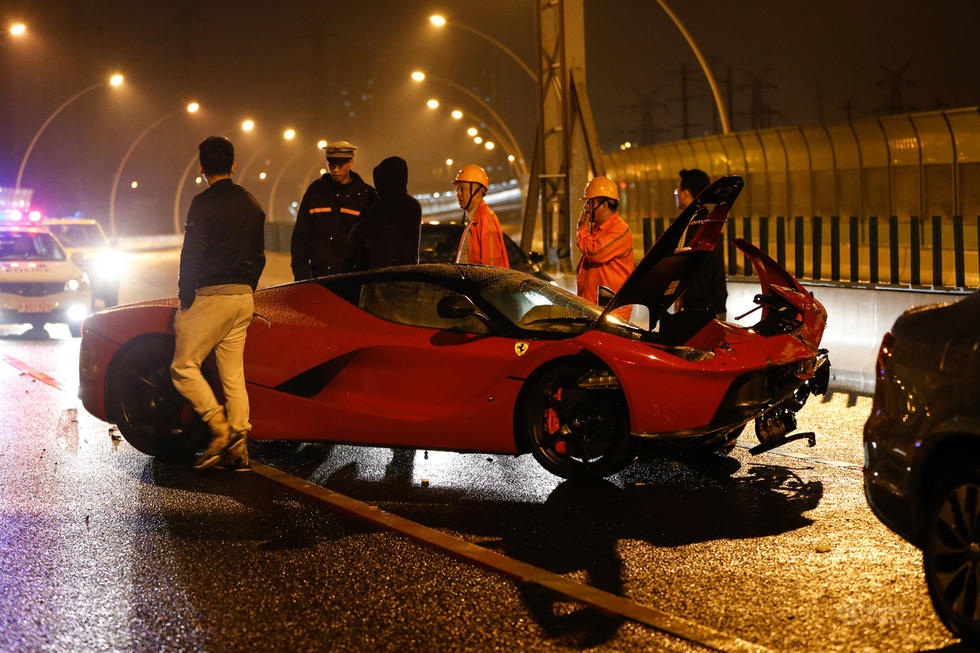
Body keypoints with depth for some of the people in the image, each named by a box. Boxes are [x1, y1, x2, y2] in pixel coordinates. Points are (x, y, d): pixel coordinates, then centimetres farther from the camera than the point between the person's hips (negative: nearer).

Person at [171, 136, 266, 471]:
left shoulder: (204, 204, -10)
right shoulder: (252, 205, 14)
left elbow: (192, 255, -12)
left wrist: (185, 299, -5)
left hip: (213, 296, -7)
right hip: (244, 298, 7)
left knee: (183, 367, 0)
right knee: (233, 376, 8)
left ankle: (219, 429, -10)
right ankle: (238, 448, 6)